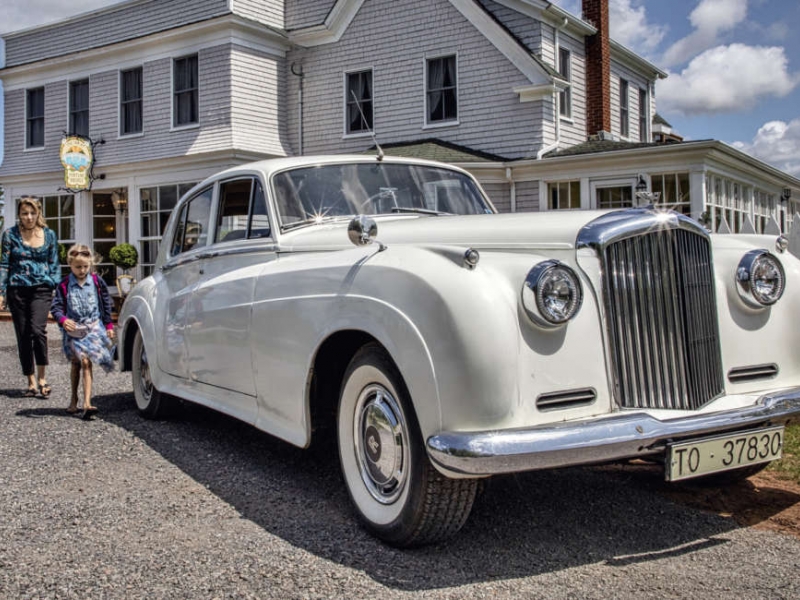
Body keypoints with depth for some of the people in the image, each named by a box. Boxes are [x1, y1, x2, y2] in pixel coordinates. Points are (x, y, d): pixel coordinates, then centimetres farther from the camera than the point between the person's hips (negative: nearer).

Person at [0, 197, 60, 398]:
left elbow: (54, 265, 10)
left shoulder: (49, 234, 6)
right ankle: (31, 382, 15)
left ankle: (41, 377, -7)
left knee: (37, 329, -20)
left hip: (41, 289, -1)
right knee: (23, 336, 5)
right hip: (17, 290, 1)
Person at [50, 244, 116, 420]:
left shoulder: (97, 282, 2)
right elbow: (56, 306, -2)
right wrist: (63, 320, -22)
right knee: (76, 364, 10)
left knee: (86, 363, -10)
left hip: (93, 327, -1)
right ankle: (74, 397, 31)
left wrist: (109, 325, 9)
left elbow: (106, 304, 10)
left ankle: (86, 403, -14)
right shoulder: (64, 285, -1)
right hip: (73, 330, 1)